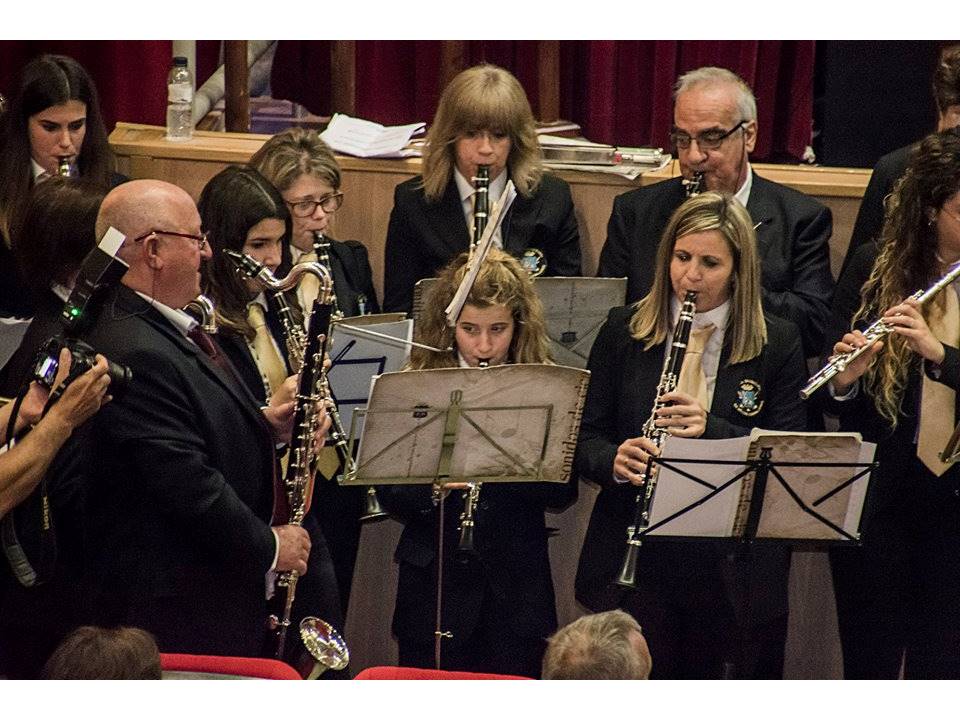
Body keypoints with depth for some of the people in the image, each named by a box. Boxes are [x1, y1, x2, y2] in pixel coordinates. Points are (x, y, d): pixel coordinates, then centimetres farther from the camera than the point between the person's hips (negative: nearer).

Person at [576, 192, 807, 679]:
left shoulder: (778, 344, 1)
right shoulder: (623, 331, 6)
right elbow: (585, 437, 6)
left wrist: (711, 429, -21)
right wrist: (614, 461, -17)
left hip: (732, 576, -1)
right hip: (633, 567, 1)